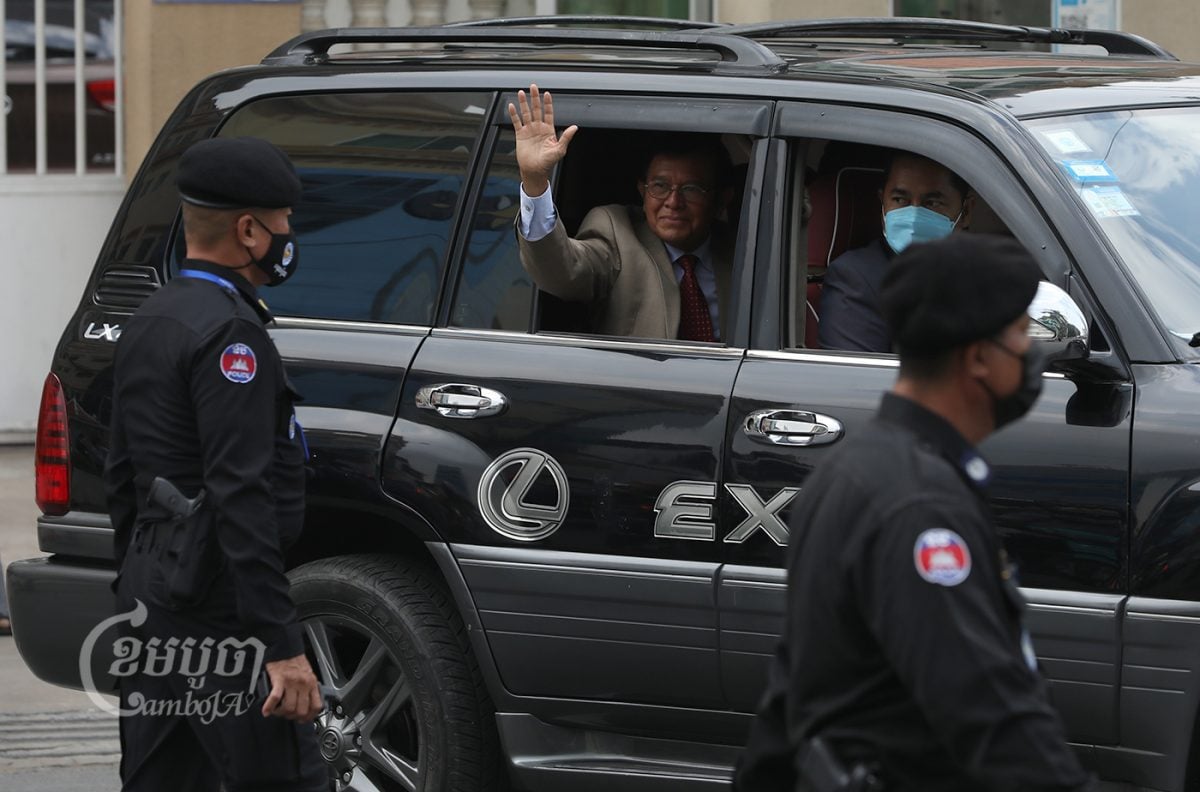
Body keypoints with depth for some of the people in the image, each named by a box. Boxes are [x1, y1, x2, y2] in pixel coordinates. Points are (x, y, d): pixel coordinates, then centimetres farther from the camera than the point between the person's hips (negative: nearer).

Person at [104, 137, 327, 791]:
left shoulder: (146, 324, 15)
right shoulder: (229, 331, -16)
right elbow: (241, 498, -23)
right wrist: (283, 647, -24)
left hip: (151, 605, 10)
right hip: (217, 614, -10)